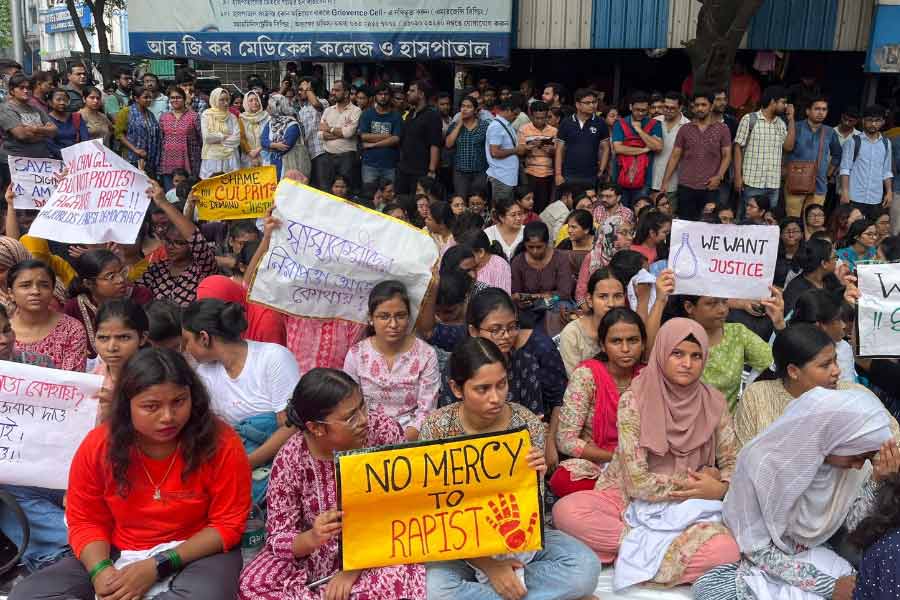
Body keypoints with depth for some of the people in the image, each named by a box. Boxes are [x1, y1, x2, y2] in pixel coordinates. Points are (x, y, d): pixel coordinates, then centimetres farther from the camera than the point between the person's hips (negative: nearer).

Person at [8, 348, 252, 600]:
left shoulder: (221, 444, -19)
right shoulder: (97, 445, -10)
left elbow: (228, 525, -13)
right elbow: (85, 520, 2)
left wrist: (157, 567, -22)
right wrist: (100, 570, -20)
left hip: (197, 553, -3)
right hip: (119, 555, 4)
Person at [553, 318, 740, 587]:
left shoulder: (714, 401, 0)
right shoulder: (634, 400, -10)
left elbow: (733, 463, 6)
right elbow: (637, 482, -14)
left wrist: (719, 488, -15)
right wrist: (693, 482, -12)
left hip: (691, 507, 1)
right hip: (633, 500, -1)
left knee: (725, 552, -31)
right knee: (566, 511, -29)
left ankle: (639, 548, -14)